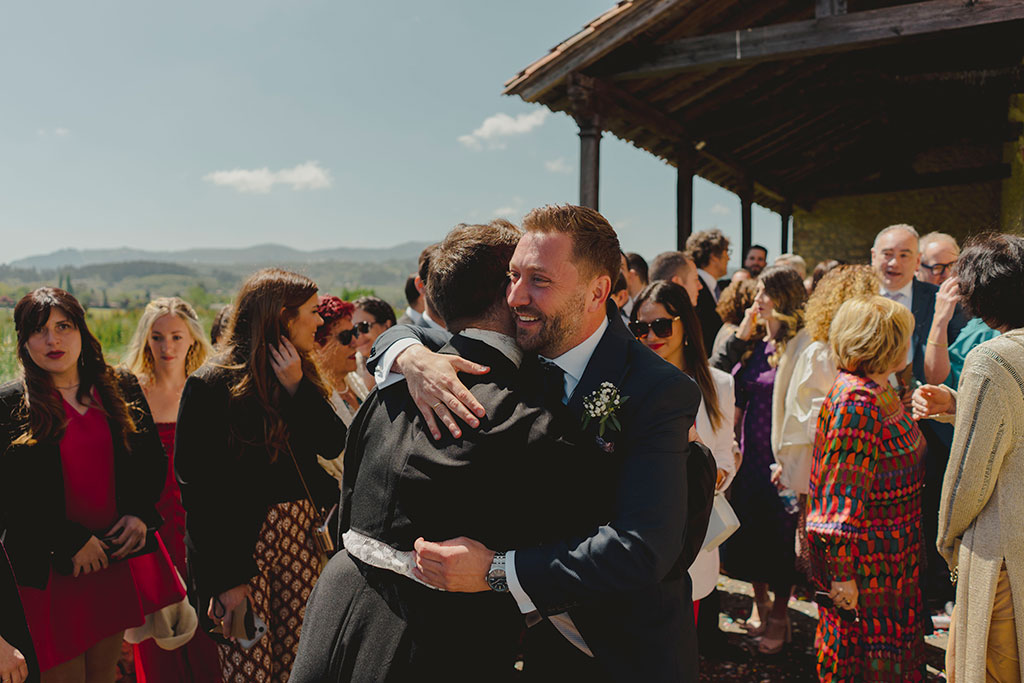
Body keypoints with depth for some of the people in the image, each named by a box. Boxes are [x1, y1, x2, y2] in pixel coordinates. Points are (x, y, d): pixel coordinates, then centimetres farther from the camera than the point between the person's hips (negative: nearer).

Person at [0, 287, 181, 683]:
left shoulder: (121, 390, 5)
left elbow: (154, 459, 13)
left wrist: (141, 514, -3)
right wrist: (70, 542, -13)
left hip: (119, 553, 3)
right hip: (49, 568, -3)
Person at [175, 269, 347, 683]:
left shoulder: (301, 377, 10)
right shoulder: (212, 385, -10)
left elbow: (333, 445, -1)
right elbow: (197, 488, -12)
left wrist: (296, 387, -12)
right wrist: (226, 579, -14)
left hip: (301, 539, 6)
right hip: (242, 544, -6)